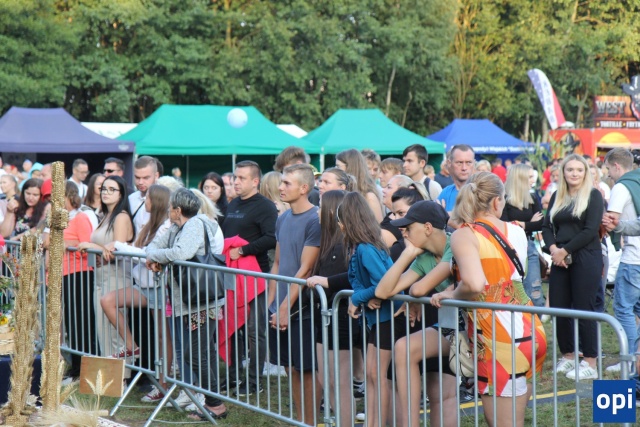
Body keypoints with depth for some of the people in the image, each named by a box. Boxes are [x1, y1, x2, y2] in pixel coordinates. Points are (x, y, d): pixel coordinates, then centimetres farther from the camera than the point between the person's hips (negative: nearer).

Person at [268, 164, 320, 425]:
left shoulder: (314, 220, -13)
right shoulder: (283, 219, 10)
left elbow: (305, 270, -16)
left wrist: (286, 308, -16)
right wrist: (271, 301, 8)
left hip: (301, 308, -7)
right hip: (280, 309, 7)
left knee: (306, 370, 1)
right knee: (290, 368, 13)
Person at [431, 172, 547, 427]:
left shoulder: (463, 236, -11)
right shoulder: (517, 232, 7)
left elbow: (474, 284, -27)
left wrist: (451, 295, -7)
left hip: (499, 342, -6)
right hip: (531, 333, 6)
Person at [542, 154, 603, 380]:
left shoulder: (593, 195, -3)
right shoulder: (557, 197, 14)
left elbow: (591, 230, -12)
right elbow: (547, 227, 9)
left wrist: (565, 250, -13)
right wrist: (553, 248, -10)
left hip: (586, 258, -6)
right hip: (560, 260, 6)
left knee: (583, 309, -5)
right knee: (558, 308, 5)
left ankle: (590, 363, 3)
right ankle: (568, 356, 20)